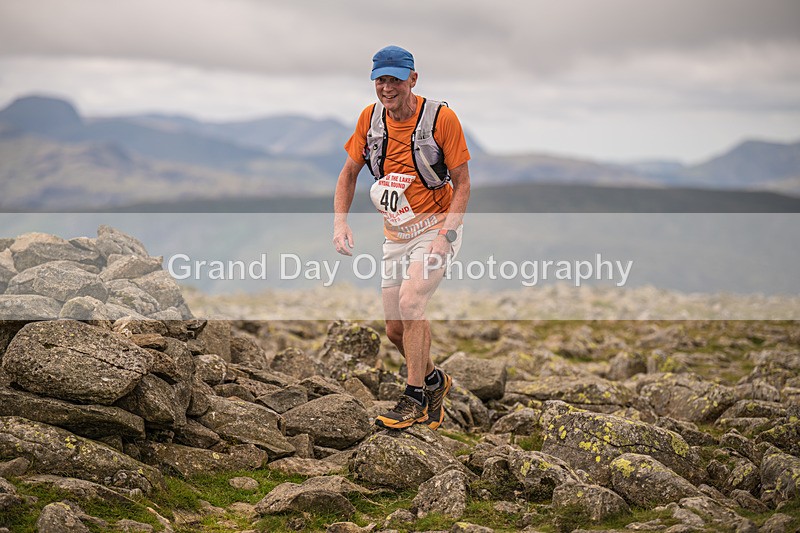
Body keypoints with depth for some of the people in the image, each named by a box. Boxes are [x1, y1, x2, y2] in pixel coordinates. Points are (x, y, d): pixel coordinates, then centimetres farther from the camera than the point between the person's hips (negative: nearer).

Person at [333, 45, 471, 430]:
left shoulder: (441, 117, -15)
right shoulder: (370, 117, -2)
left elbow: (462, 184, -11)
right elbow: (349, 174, 9)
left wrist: (444, 235, -23)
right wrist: (340, 222, -6)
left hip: (436, 228, -5)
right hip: (395, 235, 5)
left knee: (410, 303, -24)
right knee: (396, 330, 6)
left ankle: (415, 397, -9)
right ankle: (434, 380, 34)